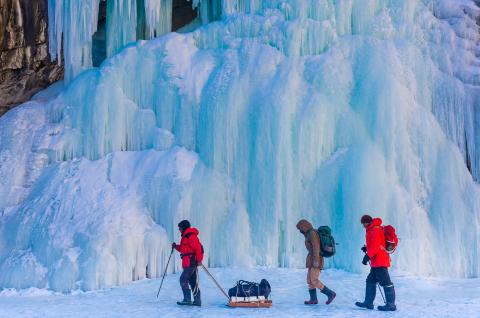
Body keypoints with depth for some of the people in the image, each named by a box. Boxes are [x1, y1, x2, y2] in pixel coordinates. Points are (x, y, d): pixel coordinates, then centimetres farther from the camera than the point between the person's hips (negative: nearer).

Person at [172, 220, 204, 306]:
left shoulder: (191, 236, -13)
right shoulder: (185, 236, 19)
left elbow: (198, 248, -18)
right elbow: (183, 249, 25)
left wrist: (199, 260, -19)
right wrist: (176, 246, 10)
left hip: (191, 262, -10)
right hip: (187, 263, 10)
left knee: (183, 279, -13)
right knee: (192, 282, 10)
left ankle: (187, 299, -13)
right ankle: (197, 301, 12)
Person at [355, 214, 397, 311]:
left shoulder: (375, 230, -14)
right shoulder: (372, 230, 18)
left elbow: (375, 245, -23)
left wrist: (367, 256, -24)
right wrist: (367, 247, 14)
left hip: (379, 261, -11)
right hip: (376, 262, 11)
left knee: (385, 282, -8)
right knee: (371, 281, 15)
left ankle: (391, 305, -7)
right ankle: (368, 302, 21)